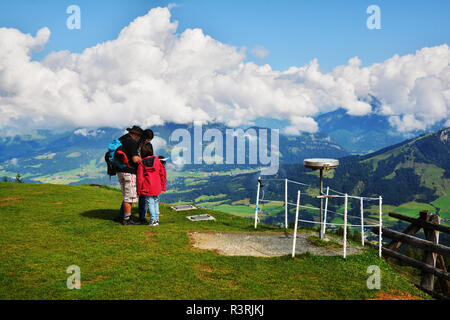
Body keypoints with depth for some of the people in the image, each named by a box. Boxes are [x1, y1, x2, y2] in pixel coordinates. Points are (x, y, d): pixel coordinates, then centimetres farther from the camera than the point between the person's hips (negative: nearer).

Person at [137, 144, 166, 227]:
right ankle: (157, 219, 17)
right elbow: (162, 173, 3)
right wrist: (163, 186, 12)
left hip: (147, 188, -3)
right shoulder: (157, 160, 0)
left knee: (150, 203, 2)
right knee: (156, 203, 14)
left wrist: (139, 190, 6)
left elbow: (140, 178, -4)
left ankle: (153, 220, -1)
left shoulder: (141, 164, -6)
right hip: (157, 188, 3)